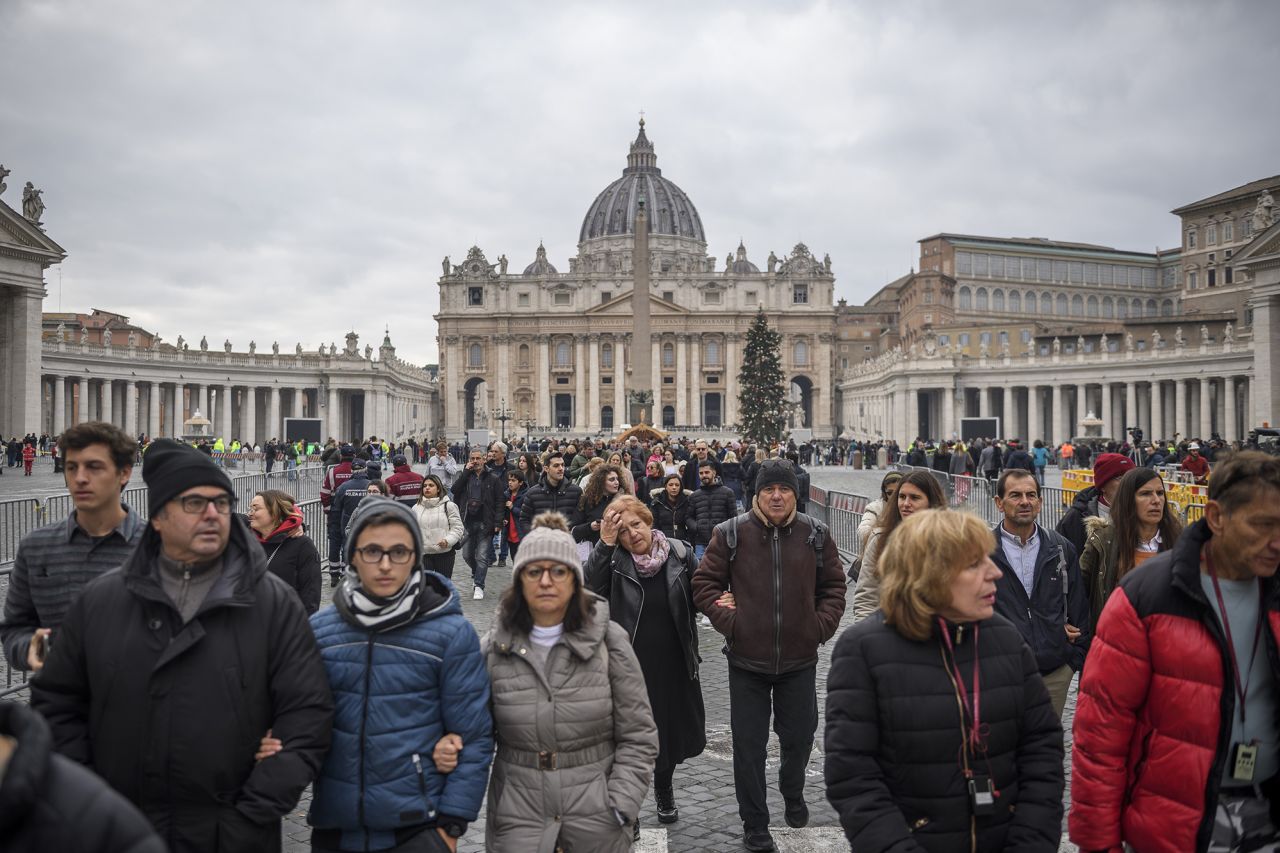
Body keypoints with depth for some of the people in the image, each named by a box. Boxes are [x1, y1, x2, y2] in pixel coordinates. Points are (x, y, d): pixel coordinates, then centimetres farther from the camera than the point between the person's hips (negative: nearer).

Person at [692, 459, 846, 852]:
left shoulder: (815, 535, -1)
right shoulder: (731, 534, -7)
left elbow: (833, 585, 9)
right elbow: (704, 583, -1)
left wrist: (822, 625, -3)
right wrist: (728, 621, -10)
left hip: (800, 658, 2)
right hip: (747, 658, -2)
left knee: (799, 737, 17)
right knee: (749, 744, 6)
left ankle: (793, 793, 47)